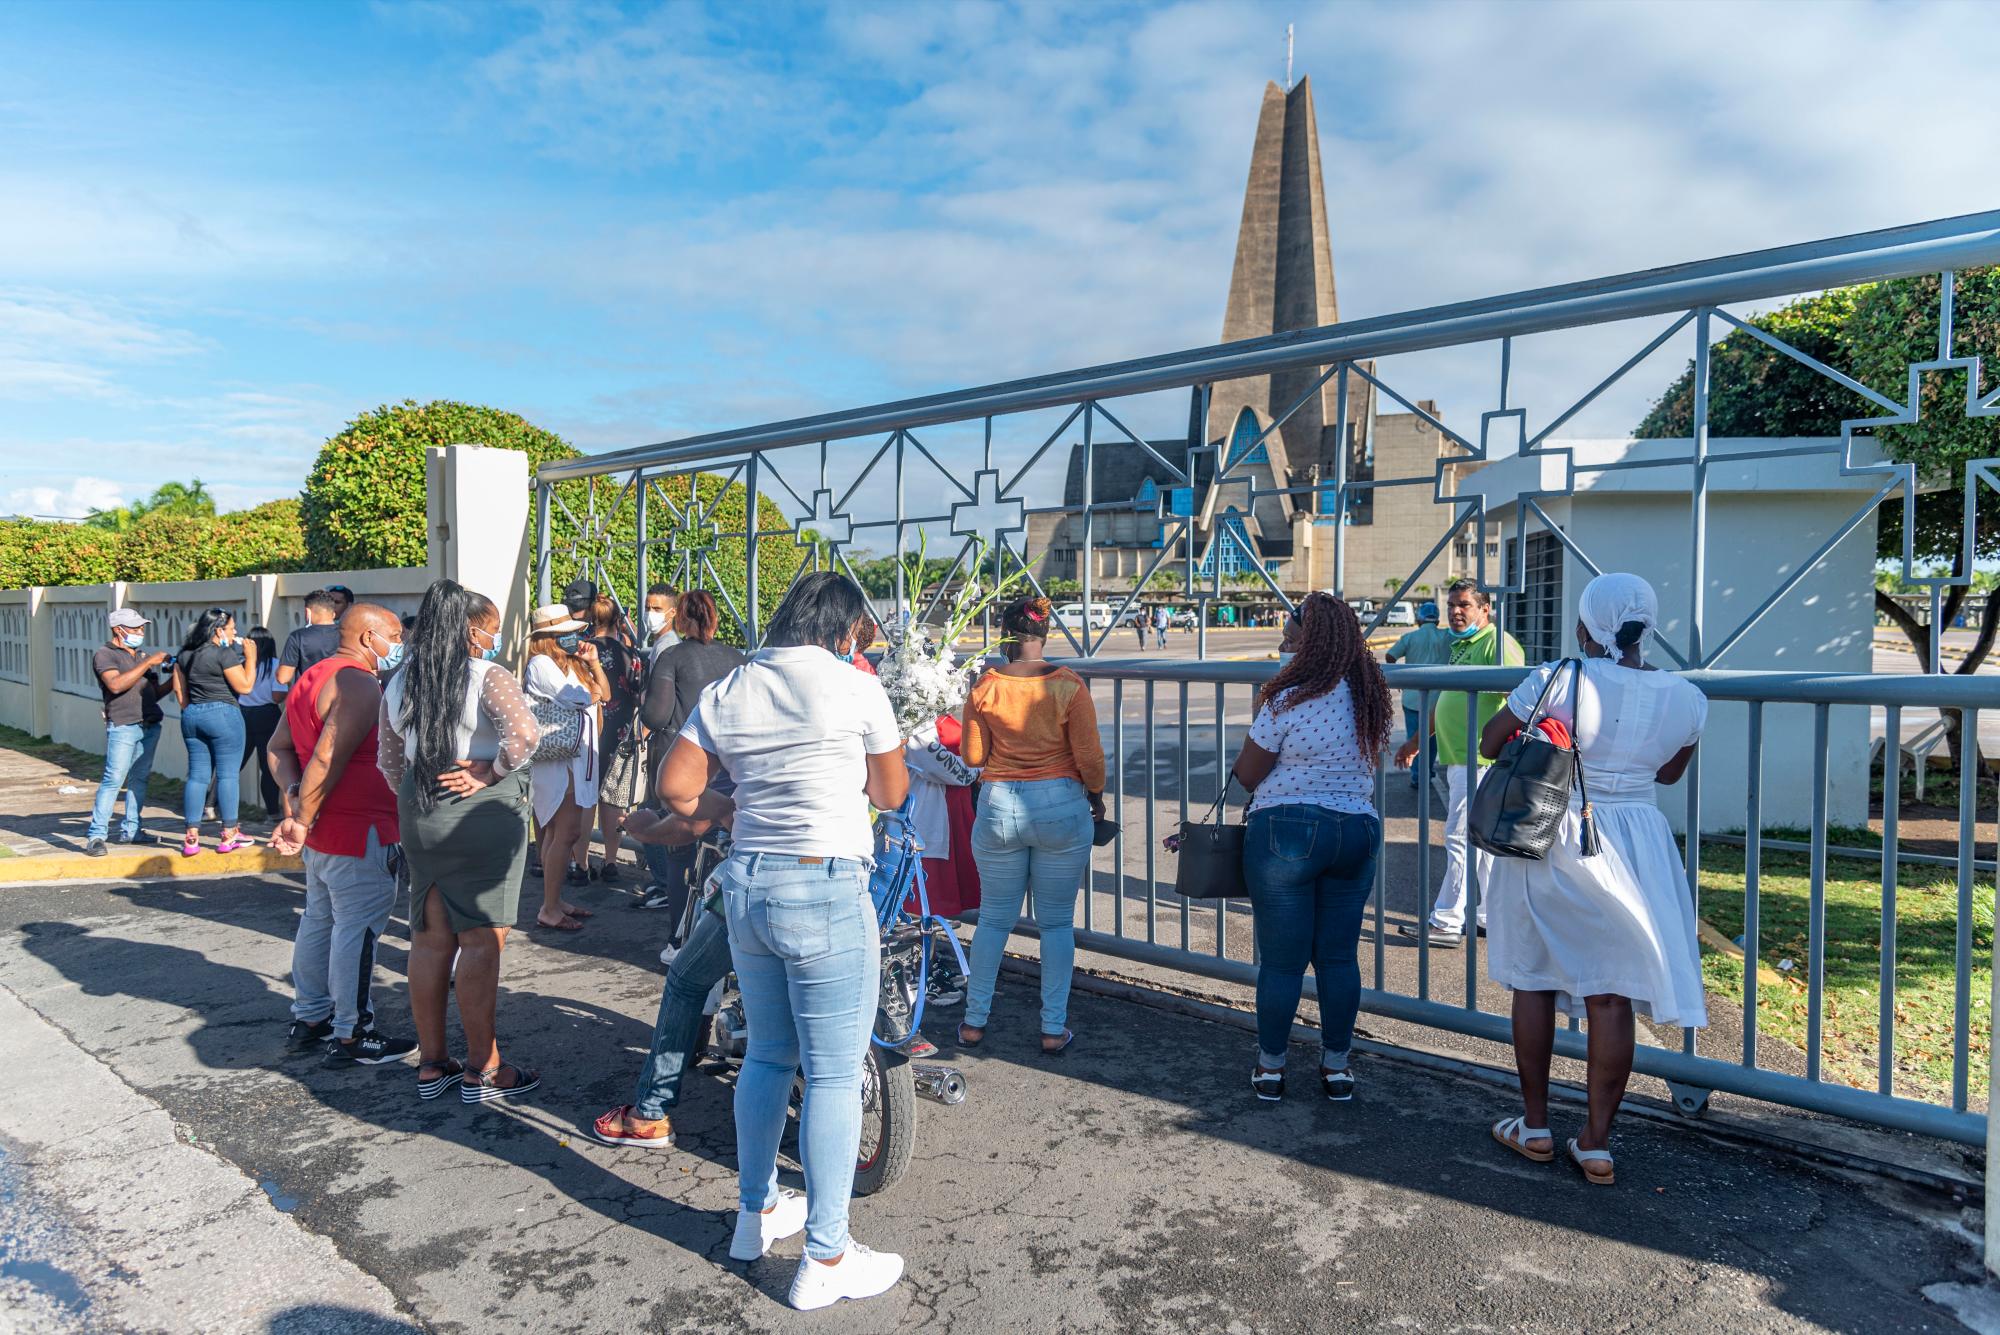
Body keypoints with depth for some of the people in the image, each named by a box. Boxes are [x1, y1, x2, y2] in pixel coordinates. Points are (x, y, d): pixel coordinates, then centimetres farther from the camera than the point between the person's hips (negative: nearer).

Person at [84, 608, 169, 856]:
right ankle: (95, 836, -8)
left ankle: (129, 831, 15)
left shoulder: (143, 656, 19)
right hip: (123, 726, -7)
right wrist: (148, 663, -19)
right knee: (113, 780, -11)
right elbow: (116, 685, -19)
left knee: (139, 779, 9)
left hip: (150, 726, 7)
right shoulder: (105, 655, -1)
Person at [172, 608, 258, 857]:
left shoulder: (186, 654, 10)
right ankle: (229, 836, 4)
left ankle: (192, 838, 8)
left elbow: (178, 688, 14)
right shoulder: (224, 653, -12)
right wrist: (250, 657, -3)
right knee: (227, 775, 0)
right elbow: (245, 686, -11)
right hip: (223, 715, -7)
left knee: (197, 775, 9)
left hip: (191, 717, 7)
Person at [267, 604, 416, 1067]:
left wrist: (293, 793, 0)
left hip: (323, 830, 11)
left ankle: (310, 1019, 30)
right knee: (358, 929, -3)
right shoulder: (360, 685, -18)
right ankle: (351, 1036, 3)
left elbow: (279, 746, 14)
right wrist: (303, 821, -16)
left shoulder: (312, 677, 14)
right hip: (360, 830, -10)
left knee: (319, 920, 19)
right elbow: (327, 759, -23)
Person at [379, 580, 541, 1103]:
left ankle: (432, 1063, 23)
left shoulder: (399, 683, 9)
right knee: (482, 941, 0)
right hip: (483, 813, -7)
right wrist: (492, 774, -12)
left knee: (430, 938, 13)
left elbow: (388, 759, 15)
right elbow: (525, 733, -27)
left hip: (419, 813, 7)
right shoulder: (488, 677, -12)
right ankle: (482, 1069, 8)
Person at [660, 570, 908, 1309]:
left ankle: (756, 1213, 36)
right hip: (825, 891, -6)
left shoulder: (727, 689, 7)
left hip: (747, 887, 7)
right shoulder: (855, 687, -7)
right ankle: (825, 1261, 12)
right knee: (834, 1075, 3)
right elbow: (891, 794, 1)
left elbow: (676, 785, 3)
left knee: (767, 1055, 21)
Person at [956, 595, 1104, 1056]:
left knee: (994, 919, 15)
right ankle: (1054, 1028, 15)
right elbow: (1088, 754, -7)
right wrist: (1097, 794, 11)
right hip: (1061, 807, -1)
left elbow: (972, 757, 1)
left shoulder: (985, 687, -5)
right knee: (1057, 922, 11)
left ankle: (975, 1021, 24)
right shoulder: (1069, 685, -8)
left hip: (999, 808, 1)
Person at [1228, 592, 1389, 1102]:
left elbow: (1246, 774, -9)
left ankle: (1270, 1068, 19)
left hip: (1287, 833, -5)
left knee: (1281, 959, 6)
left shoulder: (1288, 700, -15)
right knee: (1340, 956, 13)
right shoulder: (1371, 696, 4)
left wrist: (1259, 719, 8)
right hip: (1358, 831, 6)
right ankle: (1336, 1068, 23)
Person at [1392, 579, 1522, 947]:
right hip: (1458, 760, 10)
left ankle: (1446, 922, -1)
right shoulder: (1460, 646, 19)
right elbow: (1443, 700, 28)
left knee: (1461, 838, -6)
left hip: (1480, 761, -10)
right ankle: (1489, 917, 22)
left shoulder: (1497, 642, -11)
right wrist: (1416, 741, 30)